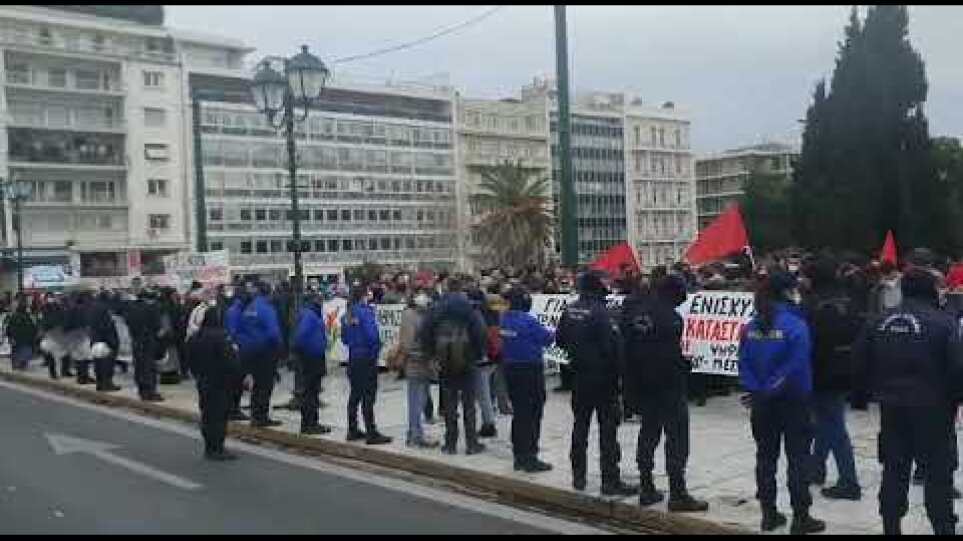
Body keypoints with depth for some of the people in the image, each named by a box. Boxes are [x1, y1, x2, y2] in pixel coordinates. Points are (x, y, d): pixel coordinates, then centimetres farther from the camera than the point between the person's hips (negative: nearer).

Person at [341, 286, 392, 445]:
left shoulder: (347, 315, 8)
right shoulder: (366, 312, -14)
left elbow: (344, 338, 13)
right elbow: (372, 335, -21)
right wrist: (376, 348, -4)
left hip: (353, 358, 8)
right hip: (367, 358, -8)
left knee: (355, 395, 15)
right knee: (368, 396, -5)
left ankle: (353, 431, 21)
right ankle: (371, 433, -3)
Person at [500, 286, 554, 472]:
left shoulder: (504, 319, 2)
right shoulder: (528, 321, -20)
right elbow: (547, 338, -13)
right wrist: (554, 333, 8)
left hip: (511, 368, 7)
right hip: (530, 368, -7)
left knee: (519, 413, 15)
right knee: (532, 414, 1)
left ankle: (519, 457, 22)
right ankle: (530, 458, 3)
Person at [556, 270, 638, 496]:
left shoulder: (570, 311, 3)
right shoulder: (600, 312, -18)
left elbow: (560, 340, 13)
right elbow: (613, 345, -21)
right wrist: (618, 372, -11)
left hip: (579, 377, 7)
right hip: (603, 377, -7)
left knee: (580, 425, 15)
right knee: (608, 429, -1)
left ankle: (578, 476, 21)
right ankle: (610, 480, 1)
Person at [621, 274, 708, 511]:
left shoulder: (632, 307, 2)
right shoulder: (671, 318, -20)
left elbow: (624, 344, 8)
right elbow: (672, 356, -19)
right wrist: (685, 365, -1)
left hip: (640, 383, 7)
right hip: (668, 385, -7)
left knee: (648, 431, 17)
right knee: (677, 436, 1)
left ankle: (646, 489, 21)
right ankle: (677, 494, 2)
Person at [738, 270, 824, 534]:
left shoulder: (751, 326, 1)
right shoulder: (795, 324, -15)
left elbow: (744, 364, -3)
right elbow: (796, 366, -21)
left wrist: (757, 390, -6)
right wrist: (770, 391, -15)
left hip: (762, 404, 5)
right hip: (793, 401, -5)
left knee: (765, 457, 13)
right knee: (797, 458, 5)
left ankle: (769, 514, 19)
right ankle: (800, 517, 9)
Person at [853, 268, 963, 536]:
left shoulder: (880, 321, 4)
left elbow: (860, 362, 5)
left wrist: (875, 390, 14)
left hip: (891, 406, 4)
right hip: (931, 407, -4)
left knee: (894, 470, 12)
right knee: (939, 472, 5)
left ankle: (891, 526, 17)